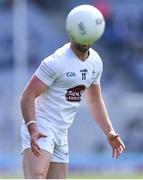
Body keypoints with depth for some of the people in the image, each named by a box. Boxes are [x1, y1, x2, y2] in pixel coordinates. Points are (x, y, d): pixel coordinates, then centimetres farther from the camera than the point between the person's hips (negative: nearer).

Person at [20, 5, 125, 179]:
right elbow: (28, 96, -18)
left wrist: (110, 132, 15)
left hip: (61, 135, 8)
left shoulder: (96, 62, 9)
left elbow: (95, 100, 23)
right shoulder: (57, 62, -16)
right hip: (39, 130, -8)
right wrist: (33, 129, -32)